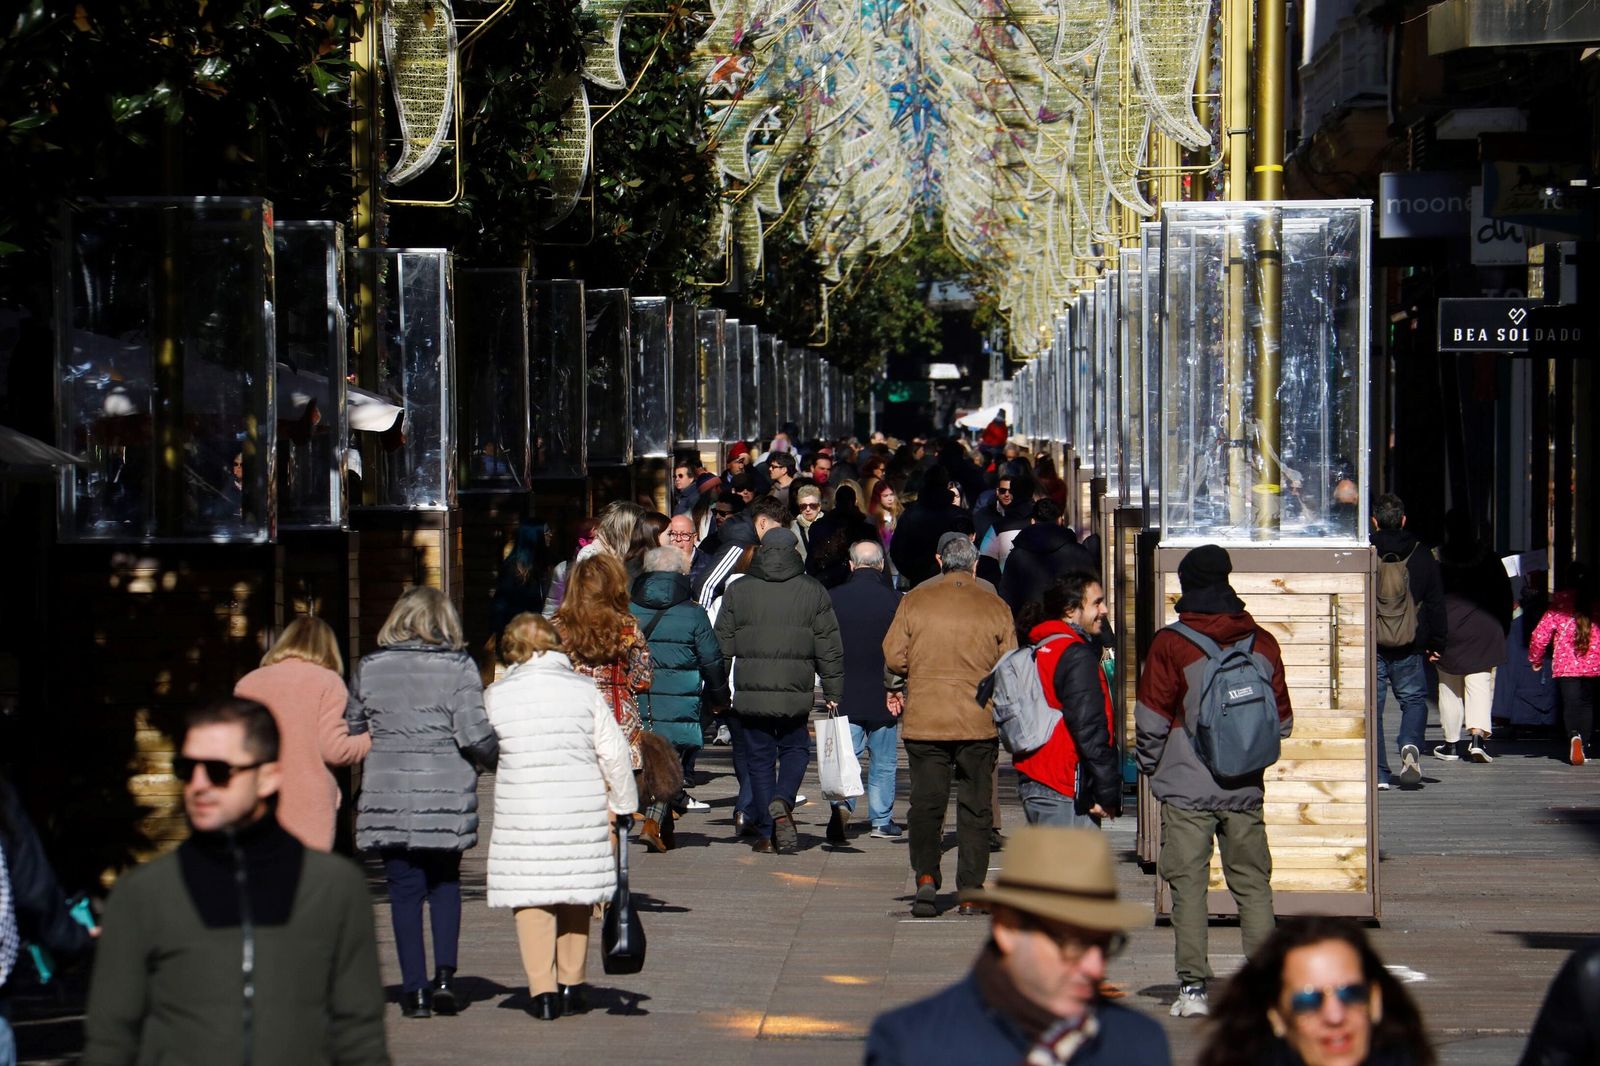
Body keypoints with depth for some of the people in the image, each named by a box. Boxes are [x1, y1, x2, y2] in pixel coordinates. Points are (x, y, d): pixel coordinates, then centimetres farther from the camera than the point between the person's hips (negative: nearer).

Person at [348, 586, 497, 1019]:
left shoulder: (370, 668, 2)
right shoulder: (458, 667, -5)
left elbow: (348, 729, 11)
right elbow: (475, 735, -12)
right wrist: (490, 757, 9)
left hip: (388, 797, 1)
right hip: (447, 797, -1)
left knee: (404, 889, 7)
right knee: (445, 883, 17)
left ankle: (414, 988, 5)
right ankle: (445, 975, 5)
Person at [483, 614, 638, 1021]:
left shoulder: (497, 694, -2)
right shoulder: (583, 689, 0)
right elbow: (613, 752, 1)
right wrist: (623, 803, 12)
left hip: (522, 812, -1)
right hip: (581, 808, 2)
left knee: (530, 897, 4)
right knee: (576, 895, 15)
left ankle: (543, 990, -2)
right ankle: (571, 985, 20)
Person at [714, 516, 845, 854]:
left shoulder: (737, 590, 3)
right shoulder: (813, 592, 2)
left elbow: (722, 646, 5)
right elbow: (829, 648, 3)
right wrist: (833, 692, 10)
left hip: (750, 695, 0)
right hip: (795, 695, 0)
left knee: (759, 759, 9)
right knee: (795, 749, 18)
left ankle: (766, 833, 8)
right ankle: (783, 802, -9)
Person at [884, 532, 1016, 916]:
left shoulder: (915, 600, -2)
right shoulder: (995, 606, -1)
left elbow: (893, 658, -1)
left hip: (924, 721, 0)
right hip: (980, 722, 1)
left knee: (926, 802, 4)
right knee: (975, 806, 8)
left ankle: (925, 875, -13)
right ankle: (970, 891, 8)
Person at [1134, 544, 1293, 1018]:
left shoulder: (1170, 644, -8)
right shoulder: (1263, 644, 4)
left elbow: (1152, 721, -6)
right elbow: (1282, 721, 10)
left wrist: (1150, 767, 10)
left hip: (1186, 788, -3)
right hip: (1246, 789, 3)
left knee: (1188, 885, 0)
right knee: (1253, 884, 10)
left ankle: (1193, 987, -3)